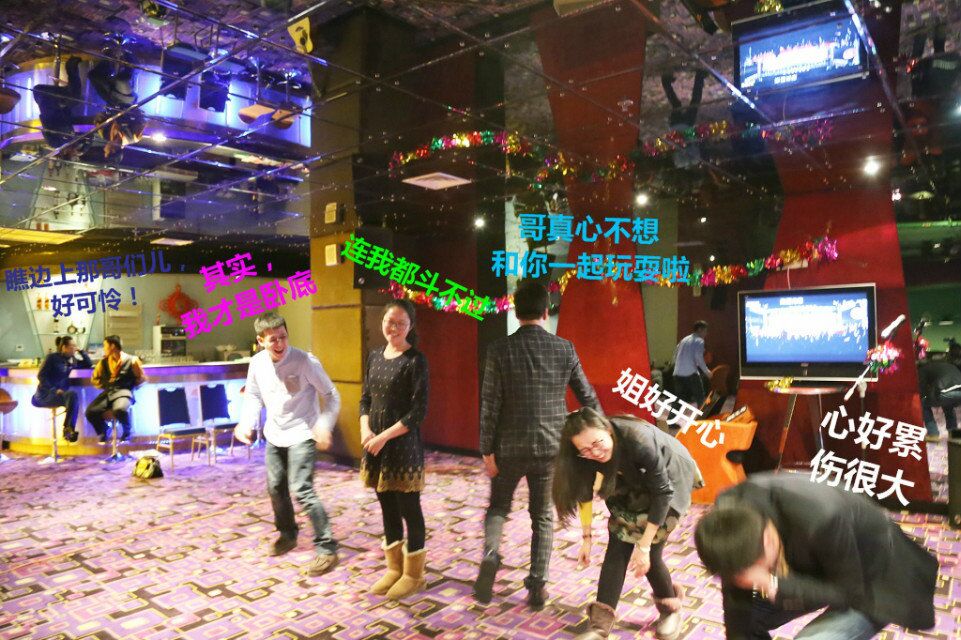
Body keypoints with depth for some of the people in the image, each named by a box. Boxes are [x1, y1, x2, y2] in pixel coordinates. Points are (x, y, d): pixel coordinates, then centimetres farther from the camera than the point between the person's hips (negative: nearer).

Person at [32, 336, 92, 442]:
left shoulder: (72, 360, 14)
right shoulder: (52, 357, -2)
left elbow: (89, 365, 21)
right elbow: (41, 376, -7)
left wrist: (81, 351, 10)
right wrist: (54, 390, -19)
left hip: (61, 393, 5)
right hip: (46, 394, -5)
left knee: (72, 396, -31)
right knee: (72, 395, -33)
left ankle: (68, 429, -35)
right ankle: (68, 429, -35)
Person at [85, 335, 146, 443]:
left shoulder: (131, 361, 0)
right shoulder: (103, 362, 12)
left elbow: (141, 379, 8)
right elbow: (95, 378, 25)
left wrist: (129, 386, 1)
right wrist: (105, 385, 12)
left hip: (123, 392, -5)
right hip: (108, 392, 5)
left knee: (120, 409, -38)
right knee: (90, 411, -20)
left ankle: (127, 431, -3)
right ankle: (103, 431, 13)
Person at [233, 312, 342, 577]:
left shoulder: (305, 361, -21)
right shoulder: (257, 363, -5)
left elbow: (332, 396, -14)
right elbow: (254, 396, 11)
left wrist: (324, 425, -28)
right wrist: (246, 423, -5)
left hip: (301, 434, -6)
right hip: (275, 435, 6)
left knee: (301, 489, -15)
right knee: (276, 488, 18)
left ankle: (327, 548, -4)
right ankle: (287, 534, 42)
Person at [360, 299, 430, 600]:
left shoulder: (415, 361, -11)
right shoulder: (375, 356, 8)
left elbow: (419, 411, -15)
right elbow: (366, 398, 12)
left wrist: (385, 436, -15)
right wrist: (365, 430, -5)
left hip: (403, 445, -6)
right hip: (375, 444, 6)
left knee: (409, 508, 6)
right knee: (387, 508, 16)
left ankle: (413, 574, 23)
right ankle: (394, 568, 32)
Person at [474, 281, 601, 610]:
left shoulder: (500, 350, -9)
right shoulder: (565, 349, -4)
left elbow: (490, 404, -10)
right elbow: (588, 397, 4)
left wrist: (487, 450, -2)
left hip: (510, 447, -1)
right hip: (550, 447, 1)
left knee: (498, 506, 20)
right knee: (543, 516, 16)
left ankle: (490, 553, -4)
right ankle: (537, 586, 18)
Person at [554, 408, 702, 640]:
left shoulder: (639, 441, -40)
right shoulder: (587, 453, -24)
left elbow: (662, 493, -30)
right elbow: (584, 492, -8)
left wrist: (644, 545, -27)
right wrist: (586, 538, -8)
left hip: (670, 478, -4)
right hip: (633, 482, 4)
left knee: (649, 553, -8)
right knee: (618, 545, -7)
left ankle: (670, 609, 19)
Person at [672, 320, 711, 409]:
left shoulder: (684, 339, 19)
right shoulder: (699, 341, -1)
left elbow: (675, 355, 17)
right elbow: (699, 357, -12)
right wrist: (706, 371, -1)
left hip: (678, 374, 6)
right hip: (691, 373, -6)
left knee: (680, 400, 10)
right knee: (699, 398, 6)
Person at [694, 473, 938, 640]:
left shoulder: (820, 521, -42)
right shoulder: (731, 511, -25)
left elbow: (851, 592, -26)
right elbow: (736, 596, -15)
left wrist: (777, 585, -38)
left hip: (868, 586, -5)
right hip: (815, 571, 5)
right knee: (741, 618, -4)